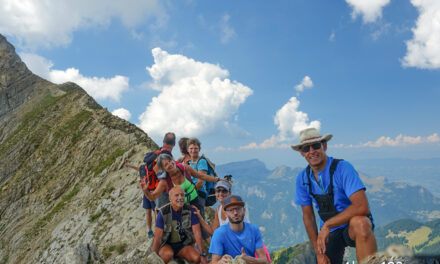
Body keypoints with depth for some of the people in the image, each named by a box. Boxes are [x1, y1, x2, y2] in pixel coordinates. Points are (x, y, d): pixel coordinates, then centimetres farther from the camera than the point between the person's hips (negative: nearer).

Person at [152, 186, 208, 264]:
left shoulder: (190, 211, -11)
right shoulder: (163, 213, -16)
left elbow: (197, 233, -13)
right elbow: (157, 237, -14)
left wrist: (202, 255, -16)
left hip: (183, 244, 3)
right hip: (166, 244, -3)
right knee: (168, 254, -36)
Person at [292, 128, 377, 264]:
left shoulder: (343, 168, -19)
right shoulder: (302, 178, -4)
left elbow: (362, 207, -29)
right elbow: (308, 216, 3)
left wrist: (327, 224, -25)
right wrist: (319, 253, -1)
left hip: (353, 227, -4)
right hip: (329, 232, 5)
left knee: (360, 223, -37)